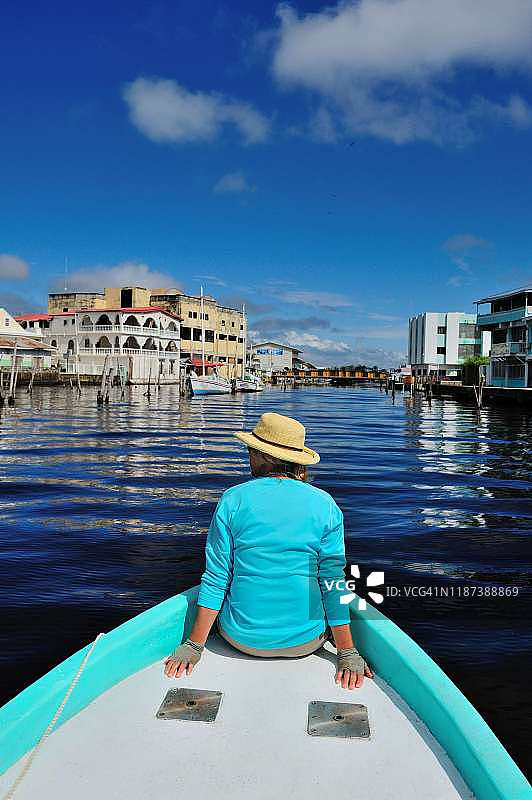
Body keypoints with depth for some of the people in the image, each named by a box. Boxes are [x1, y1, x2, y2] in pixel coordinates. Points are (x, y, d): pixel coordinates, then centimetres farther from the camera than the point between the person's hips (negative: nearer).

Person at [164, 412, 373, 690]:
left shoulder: (233, 500, -10)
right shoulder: (325, 504, -8)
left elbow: (215, 579, -8)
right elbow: (334, 584, -8)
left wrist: (194, 646, 1)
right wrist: (348, 653, 1)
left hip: (243, 638, 0)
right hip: (306, 641, 0)